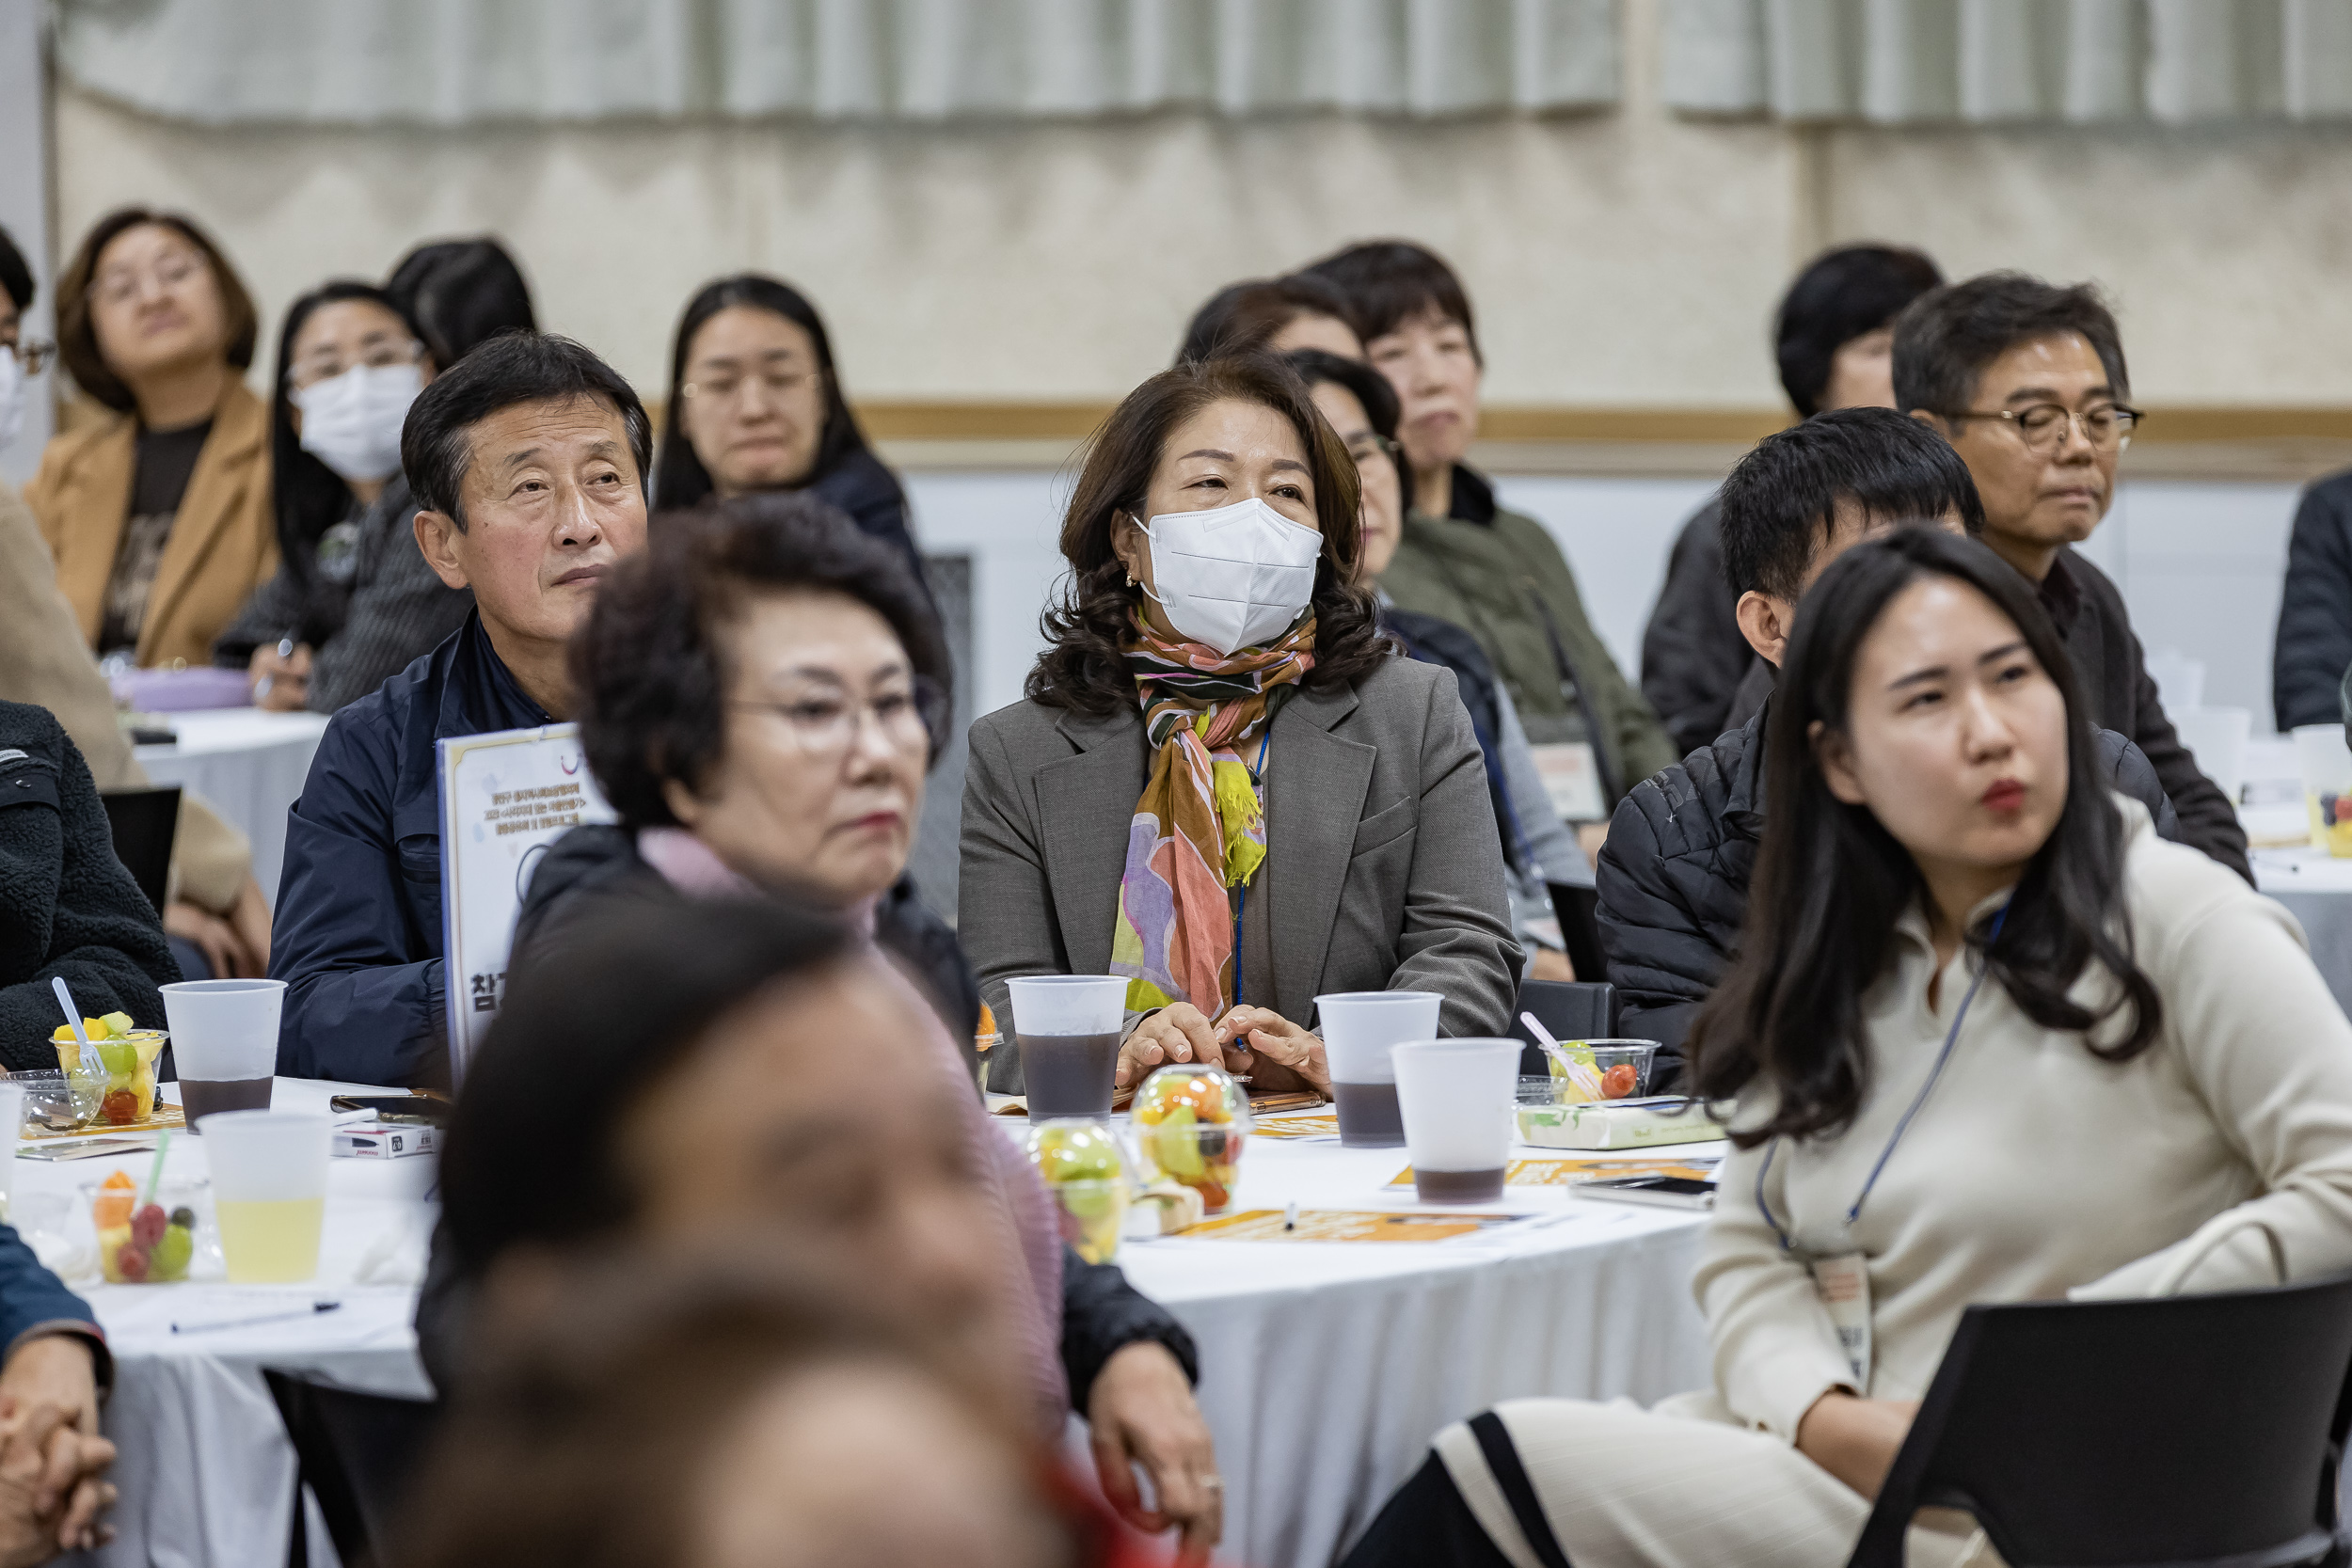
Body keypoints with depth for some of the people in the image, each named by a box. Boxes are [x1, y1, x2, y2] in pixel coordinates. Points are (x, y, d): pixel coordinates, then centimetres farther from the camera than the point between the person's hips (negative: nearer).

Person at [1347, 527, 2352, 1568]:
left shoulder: (2179, 924, -7)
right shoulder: (1839, 971, 13)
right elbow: (1746, 1253, 11)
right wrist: (1826, 1417, -12)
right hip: (1843, 1458, 6)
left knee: (1496, 1472, -19)